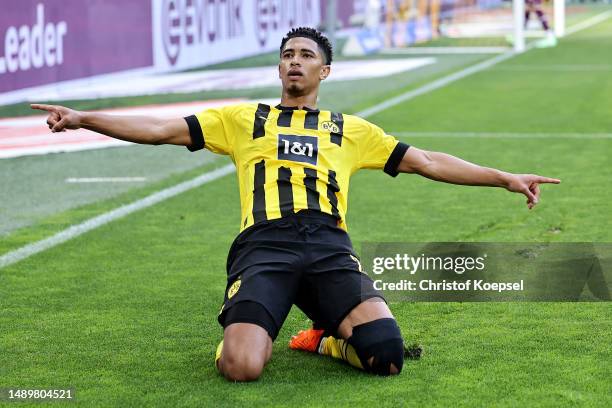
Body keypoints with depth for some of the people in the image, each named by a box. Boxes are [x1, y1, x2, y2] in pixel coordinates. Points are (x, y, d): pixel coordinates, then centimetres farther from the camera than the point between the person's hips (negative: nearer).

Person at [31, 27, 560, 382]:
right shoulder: (244, 119, 23)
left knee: (387, 355, -25)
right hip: (264, 246, -1)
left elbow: (427, 161, 27)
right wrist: (82, 118, 8)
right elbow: (162, 129, 18)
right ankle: (251, 330, 9)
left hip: (329, 246, 1)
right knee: (241, 367, -29)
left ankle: (333, 337, 10)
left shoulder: (351, 130, 26)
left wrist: (506, 178, 22)